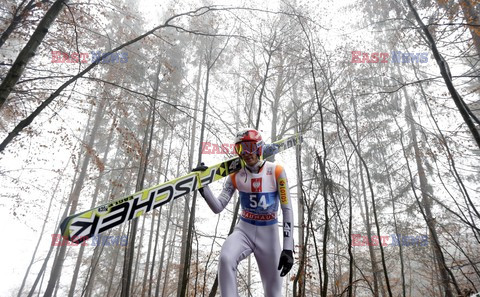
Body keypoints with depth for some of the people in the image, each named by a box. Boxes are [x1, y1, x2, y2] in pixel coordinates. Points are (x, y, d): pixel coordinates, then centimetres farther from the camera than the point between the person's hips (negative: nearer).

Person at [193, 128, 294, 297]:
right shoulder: (236, 175, -3)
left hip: (268, 234, -1)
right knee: (226, 259, -31)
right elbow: (218, 208, -5)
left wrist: (288, 248, -17)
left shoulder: (276, 172, -11)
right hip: (244, 230, 1)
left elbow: (287, 210, -12)